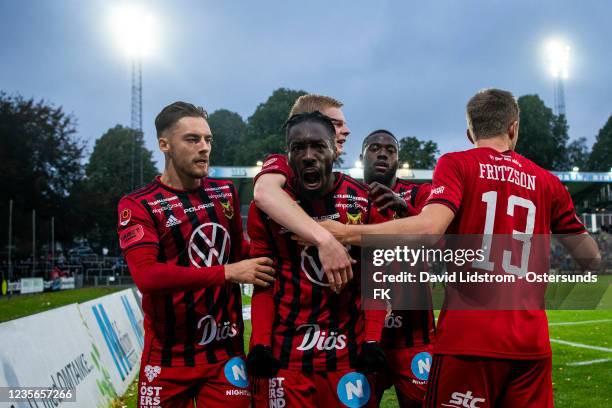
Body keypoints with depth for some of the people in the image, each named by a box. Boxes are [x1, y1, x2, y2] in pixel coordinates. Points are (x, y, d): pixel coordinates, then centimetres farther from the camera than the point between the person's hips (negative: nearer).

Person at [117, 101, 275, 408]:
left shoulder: (226, 193, 9)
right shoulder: (138, 206, -8)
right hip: (168, 358, -3)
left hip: (226, 352, 4)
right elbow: (146, 276, -22)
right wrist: (227, 272, -21)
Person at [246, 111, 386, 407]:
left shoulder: (363, 201, -1)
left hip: (349, 352, 1)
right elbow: (264, 283, 3)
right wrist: (260, 342, -7)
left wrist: (372, 339, -7)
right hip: (284, 354, 0)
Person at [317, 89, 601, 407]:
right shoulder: (547, 181, 12)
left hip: (469, 336, -4)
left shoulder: (457, 164, 0)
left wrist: (346, 233, -11)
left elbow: (431, 228, -17)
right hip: (532, 344, 4)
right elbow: (591, 258, 17)